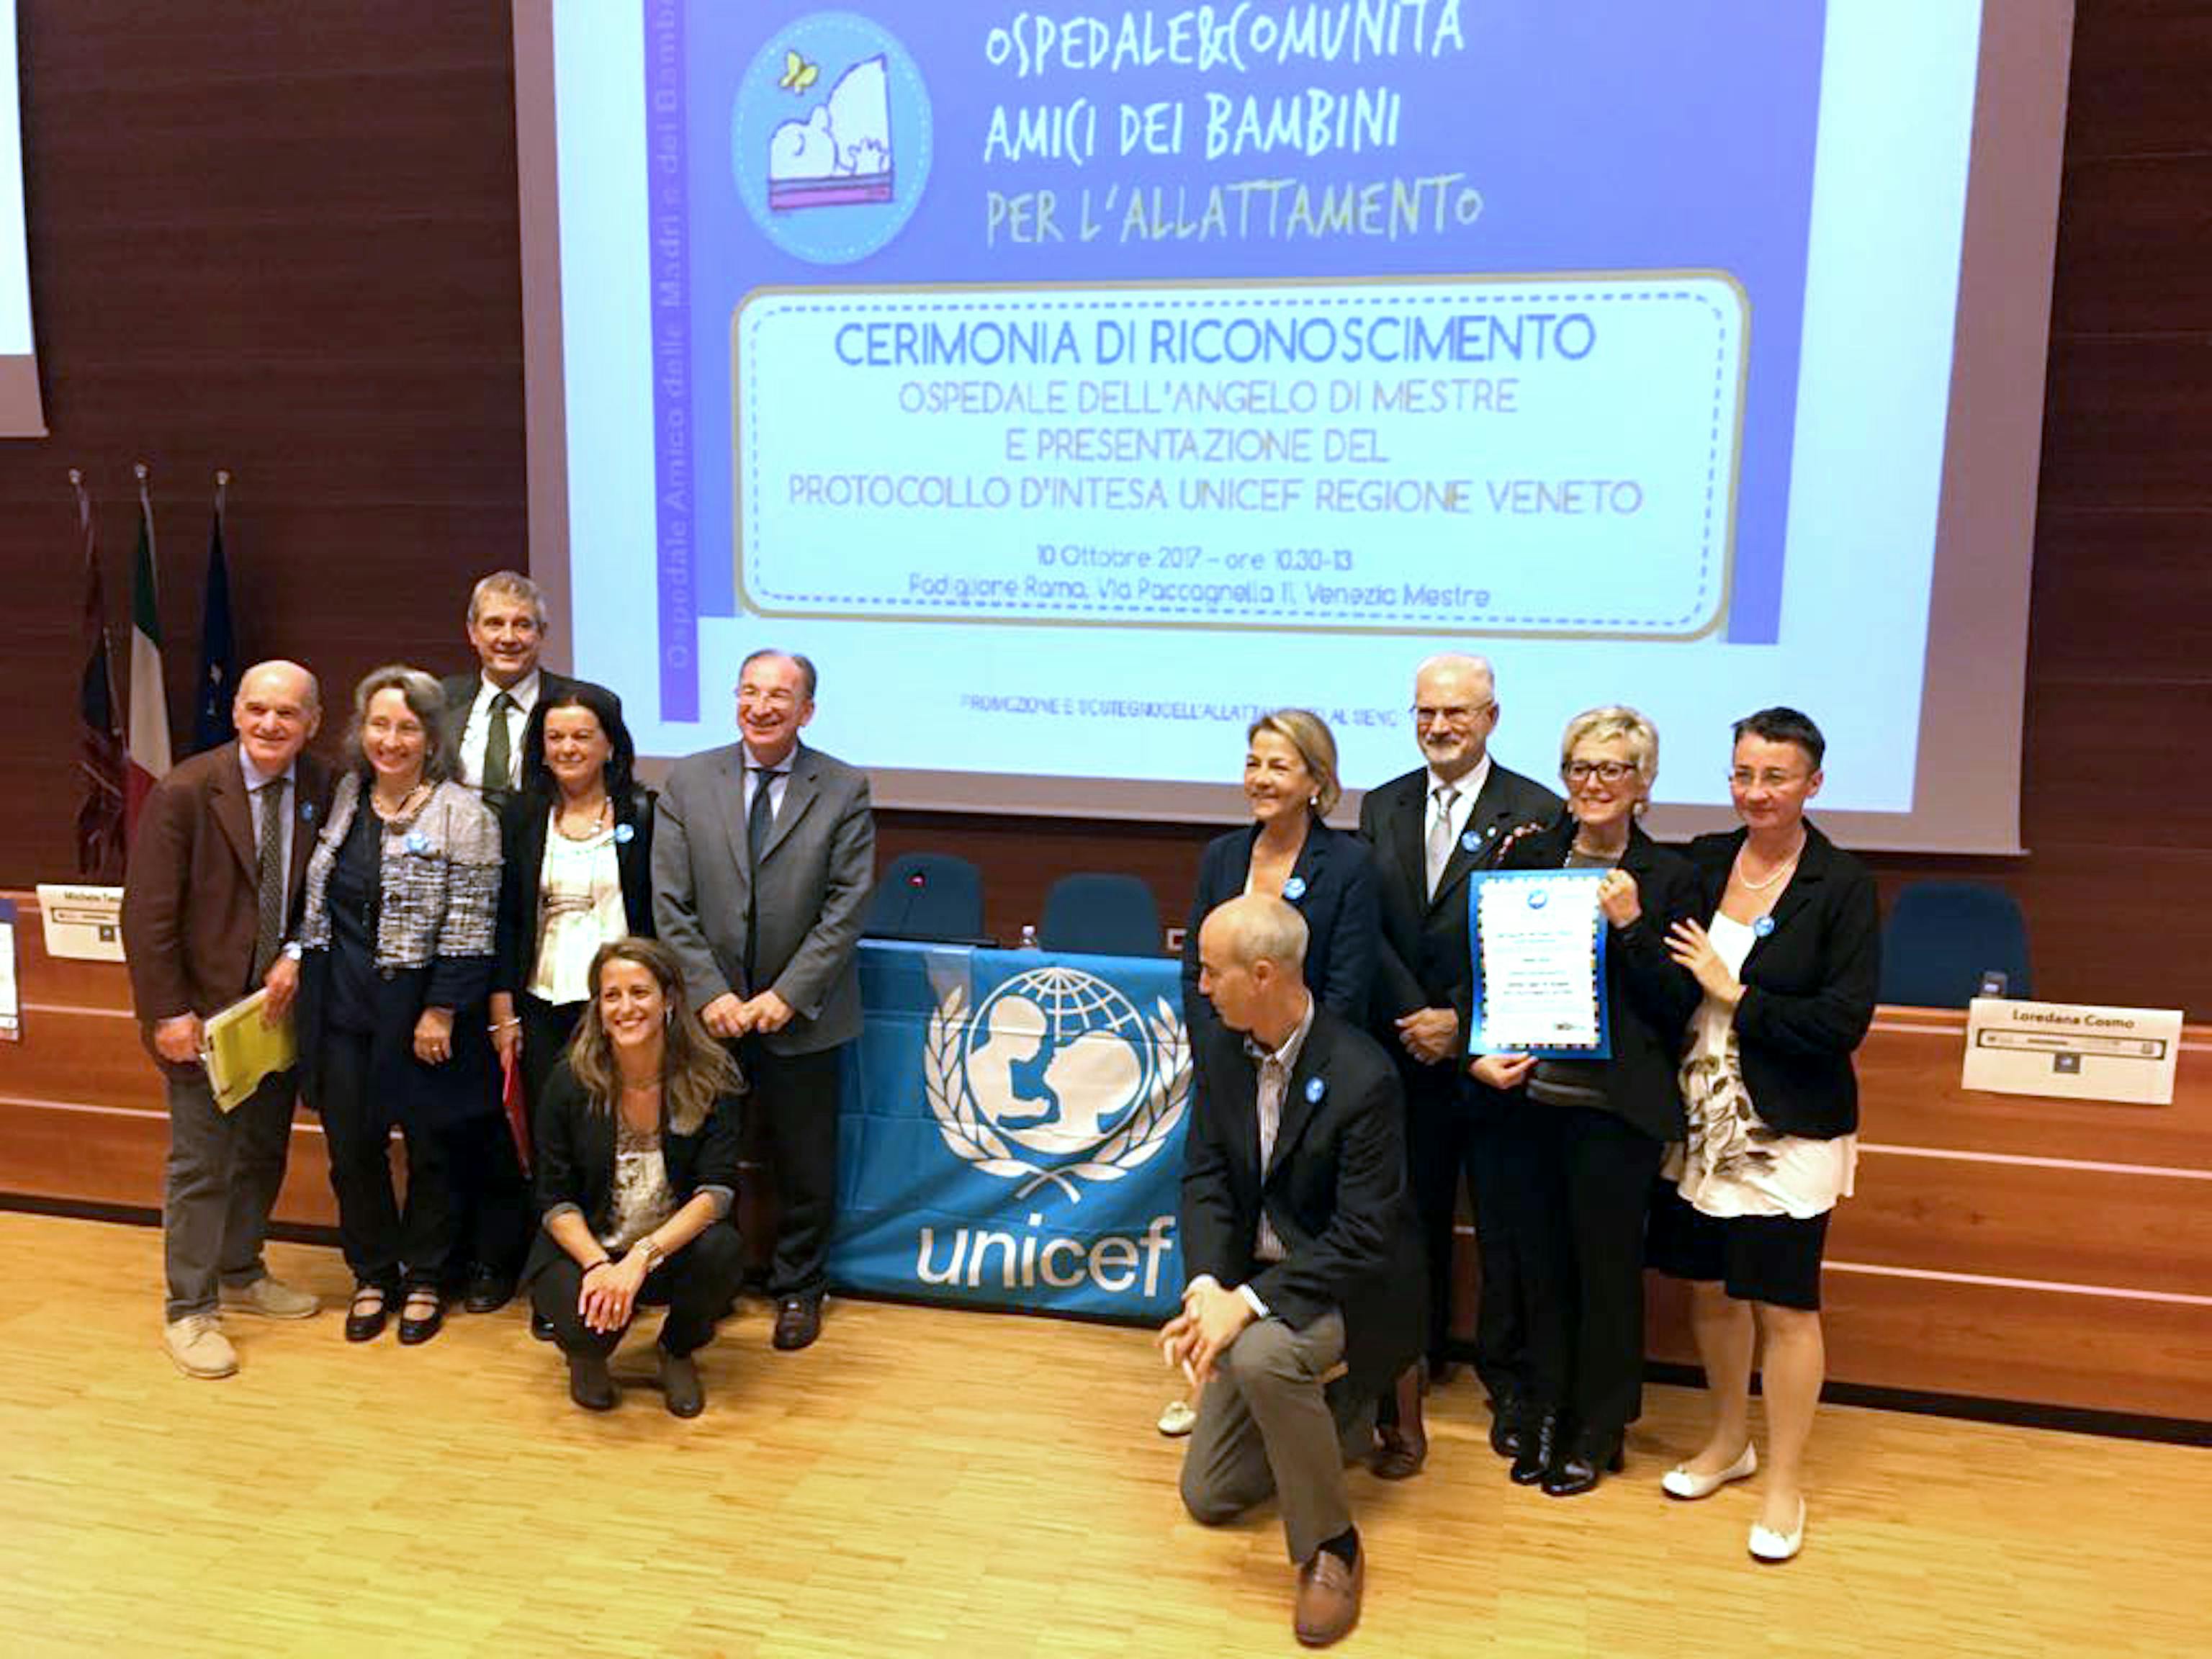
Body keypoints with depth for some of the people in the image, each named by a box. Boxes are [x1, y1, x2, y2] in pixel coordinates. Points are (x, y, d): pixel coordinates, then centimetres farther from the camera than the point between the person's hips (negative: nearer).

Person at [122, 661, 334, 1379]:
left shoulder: (323, 790, -2)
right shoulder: (185, 792, -14)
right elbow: (147, 912, -13)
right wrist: (167, 1011, -15)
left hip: (280, 1001, 5)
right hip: (204, 1010, -5)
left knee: (263, 1152, 17)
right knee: (200, 1162, 3)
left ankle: (241, 1274, 35)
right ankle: (190, 1311, 16)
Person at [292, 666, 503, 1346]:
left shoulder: (464, 816, -10)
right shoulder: (344, 798, 7)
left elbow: (468, 928, -12)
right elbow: (319, 900, 18)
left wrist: (441, 1011, -15)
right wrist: (298, 959, 8)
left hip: (421, 1011, -4)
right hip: (342, 1006, 5)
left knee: (430, 1149, 8)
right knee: (352, 1149, 10)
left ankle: (423, 1280, 27)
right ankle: (372, 1275, 29)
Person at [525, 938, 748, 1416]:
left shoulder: (710, 1080, -13)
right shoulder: (570, 1083, -11)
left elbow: (716, 1191, -19)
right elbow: (557, 1201, -8)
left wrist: (642, 1257, -32)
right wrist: (598, 1265, -26)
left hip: (674, 1247, 1)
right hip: (583, 1247, 0)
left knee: (722, 1252, -31)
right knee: (588, 1322, -31)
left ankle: (678, 1350, 3)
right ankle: (588, 1355, 11)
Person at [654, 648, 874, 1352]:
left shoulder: (845, 790, -3)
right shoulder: (686, 782, 1)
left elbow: (847, 906, -7)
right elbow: (671, 905, -2)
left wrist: (787, 995, -13)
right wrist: (710, 994, -11)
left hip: (800, 1016, -1)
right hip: (710, 1013, 1)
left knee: (805, 1165, 11)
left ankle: (798, 1288, 31)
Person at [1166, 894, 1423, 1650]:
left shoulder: (1362, 1077, -26)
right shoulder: (1224, 1047, -6)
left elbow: (1363, 1239, -26)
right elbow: (1205, 1176, -5)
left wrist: (1248, 1300, -33)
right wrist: (1205, 1285, -23)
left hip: (1345, 1289, -6)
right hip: (1252, 1285, 7)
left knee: (1262, 1354, -40)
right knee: (1209, 1496, 11)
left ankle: (1330, 1546, -15)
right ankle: (1339, 1418, 35)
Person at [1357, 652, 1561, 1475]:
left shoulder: (1536, 813, -6)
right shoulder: (1381, 808, 7)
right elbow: (1371, 930, 2)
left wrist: (1461, 1023, -14)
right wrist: (1414, 1020, -9)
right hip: (1408, 1055, 3)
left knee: (1507, 1228, 7)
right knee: (1411, 1220, 13)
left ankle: (1510, 1385, 24)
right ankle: (1414, 1364, 31)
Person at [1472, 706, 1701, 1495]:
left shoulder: (1668, 877, -3)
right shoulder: (1527, 856, 5)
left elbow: (1678, 1006, -7)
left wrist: (1631, 925, -17)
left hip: (1615, 1109, -3)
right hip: (1532, 1096, 3)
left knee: (1607, 1267, 9)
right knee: (1543, 1264, 13)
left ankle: (1598, 1433, 27)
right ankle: (1548, 1415, 31)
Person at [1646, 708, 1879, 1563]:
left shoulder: (1842, 884, -10)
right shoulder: (1701, 862, 2)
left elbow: (1844, 1021, -16)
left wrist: (1734, 994, -15)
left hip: (1790, 1132, -4)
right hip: (1701, 1120, 4)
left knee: (1784, 1304, 4)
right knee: (1710, 1286, 16)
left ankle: (1783, 1482, 22)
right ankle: (1728, 1441, 37)